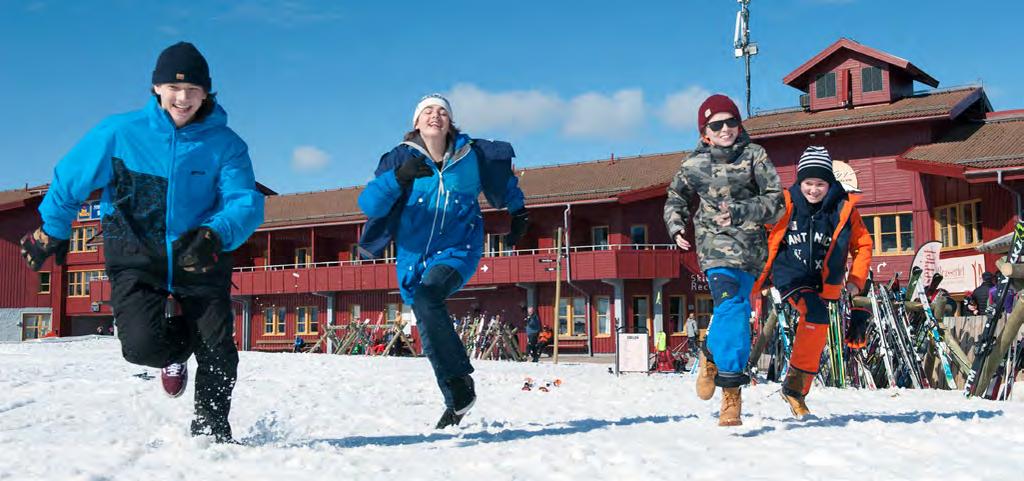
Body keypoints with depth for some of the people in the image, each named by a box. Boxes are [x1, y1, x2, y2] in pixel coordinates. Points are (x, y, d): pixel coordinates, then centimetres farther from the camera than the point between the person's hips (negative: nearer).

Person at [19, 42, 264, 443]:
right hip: (136, 256, 0)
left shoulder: (224, 143, -9)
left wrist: (215, 236, -38)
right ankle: (177, 348, 23)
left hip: (201, 258, 0)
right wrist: (52, 233, 16)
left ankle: (211, 427, 24)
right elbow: (70, 178, 6)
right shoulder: (120, 133, -8)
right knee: (141, 346, -17)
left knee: (217, 349, -4)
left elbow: (246, 203, -18)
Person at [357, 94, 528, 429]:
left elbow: (503, 166, 18)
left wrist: (518, 211, 24)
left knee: (426, 298, -32)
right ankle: (457, 399, 28)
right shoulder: (402, 158, -7)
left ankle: (458, 380, -21)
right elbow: (368, 203, -18)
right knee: (432, 337, 10)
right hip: (415, 255, 3)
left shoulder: (471, 155, -5)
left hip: (458, 249, -3)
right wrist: (398, 178, -34)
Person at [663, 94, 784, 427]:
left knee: (737, 312, 1)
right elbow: (676, 198, 22)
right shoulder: (694, 165, 5)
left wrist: (740, 212, -17)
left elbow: (776, 201, -3)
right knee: (732, 310, -18)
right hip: (716, 245, -1)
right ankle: (731, 388, -9)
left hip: (751, 248, 1)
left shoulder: (754, 155, 2)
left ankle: (712, 356, 27)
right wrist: (676, 226, 4)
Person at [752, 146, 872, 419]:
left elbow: (863, 245, 8)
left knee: (812, 329, 12)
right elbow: (767, 243, 0)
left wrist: (856, 280, 0)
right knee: (816, 317, -28)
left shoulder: (844, 207, -2)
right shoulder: (787, 205, -8)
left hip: (824, 284, 4)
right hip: (791, 276, -4)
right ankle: (796, 380, -19)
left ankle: (797, 393, 28)